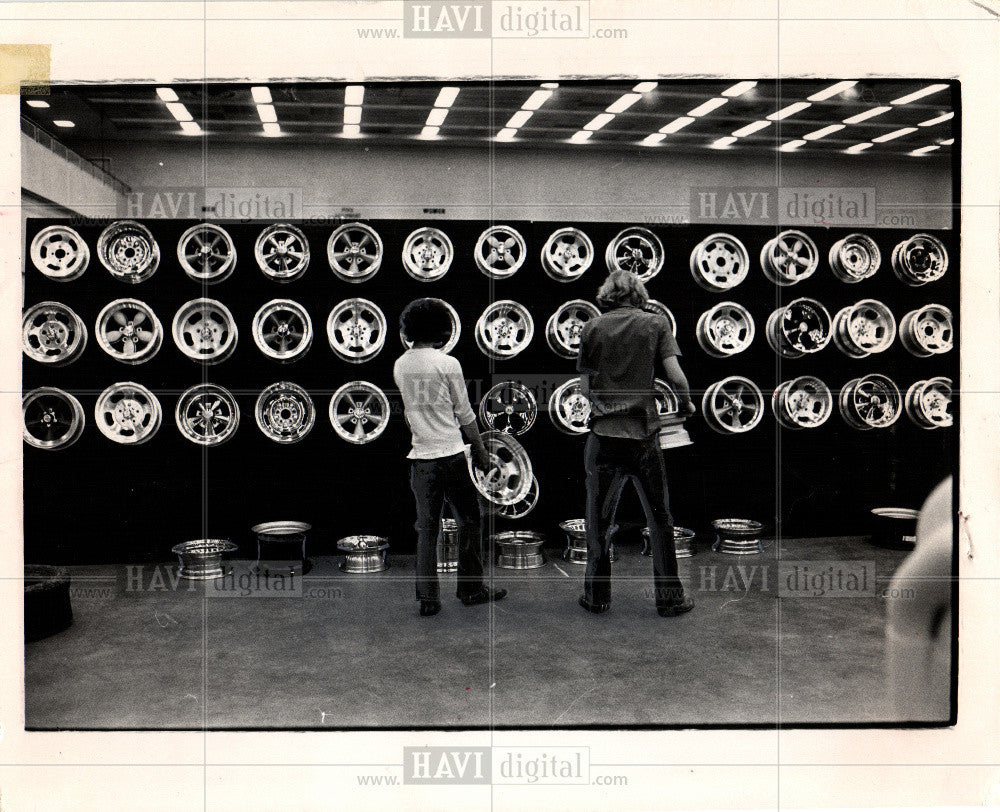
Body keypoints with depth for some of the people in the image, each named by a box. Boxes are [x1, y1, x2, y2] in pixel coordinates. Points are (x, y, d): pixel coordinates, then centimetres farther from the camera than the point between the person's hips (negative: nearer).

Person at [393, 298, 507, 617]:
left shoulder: (399, 366, 6)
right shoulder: (447, 364, -9)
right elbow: (465, 414, -4)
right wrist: (481, 452, 6)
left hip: (419, 456, 5)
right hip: (451, 454, -5)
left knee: (426, 528, 9)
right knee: (469, 521, 10)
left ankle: (427, 598, 10)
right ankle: (471, 588, 17)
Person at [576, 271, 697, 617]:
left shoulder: (592, 329, 4)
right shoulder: (656, 323, 1)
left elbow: (585, 386, 4)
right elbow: (675, 375, -7)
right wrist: (687, 404, 12)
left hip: (603, 434, 1)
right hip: (643, 433, -1)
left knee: (598, 520, 12)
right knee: (659, 520, 11)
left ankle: (597, 595, 20)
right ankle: (669, 597, 17)